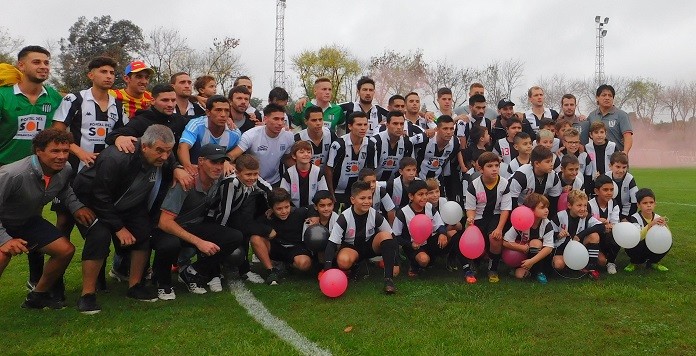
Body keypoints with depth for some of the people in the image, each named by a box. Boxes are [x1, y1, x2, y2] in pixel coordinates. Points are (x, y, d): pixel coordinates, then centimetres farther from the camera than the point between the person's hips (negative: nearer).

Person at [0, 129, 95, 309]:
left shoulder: (65, 170, -15)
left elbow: (65, 190, 7)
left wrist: (76, 206, -10)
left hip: (28, 221, 7)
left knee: (66, 250, -2)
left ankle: (38, 296, 20)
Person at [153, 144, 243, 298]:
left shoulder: (219, 180, -8)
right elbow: (164, 222, -28)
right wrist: (198, 242, -32)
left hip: (196, 227, 6)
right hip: (170, 229, -5)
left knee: (235, 237, -16)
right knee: (170, 244, -40)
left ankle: (191, 273, -1)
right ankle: (162, 280, -4)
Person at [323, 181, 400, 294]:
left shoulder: (375, 216, -16)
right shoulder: (344, 218, -21)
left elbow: (392, 238, -7)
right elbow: (332, 244, -23)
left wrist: (396, 263, -11)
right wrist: (327, 270, -34)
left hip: (371, 246, 2)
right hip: (350, 247, -2)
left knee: (385, 235, -29)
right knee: (343, 261, -37)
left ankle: (388, 279, -27)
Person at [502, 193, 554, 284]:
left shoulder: (547, 225, -18)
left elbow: (549, 248, -26)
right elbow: (505, 242, -17)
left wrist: (532, 261, -34)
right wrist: (524, 248, -24)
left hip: (540, 257, 1)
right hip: (523, 255, -1)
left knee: (536, 243, -30)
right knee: (519, 274, -25)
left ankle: (539, 272, -14)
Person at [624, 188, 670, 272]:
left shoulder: (658, 218, -7)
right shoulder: (634, 218, -19)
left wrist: (664, 226, -33)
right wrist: (651, 224, -47)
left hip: (652, 249, 4)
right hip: (637, 248, -4)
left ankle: (653, 262, 7)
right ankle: (634, 262, -2)